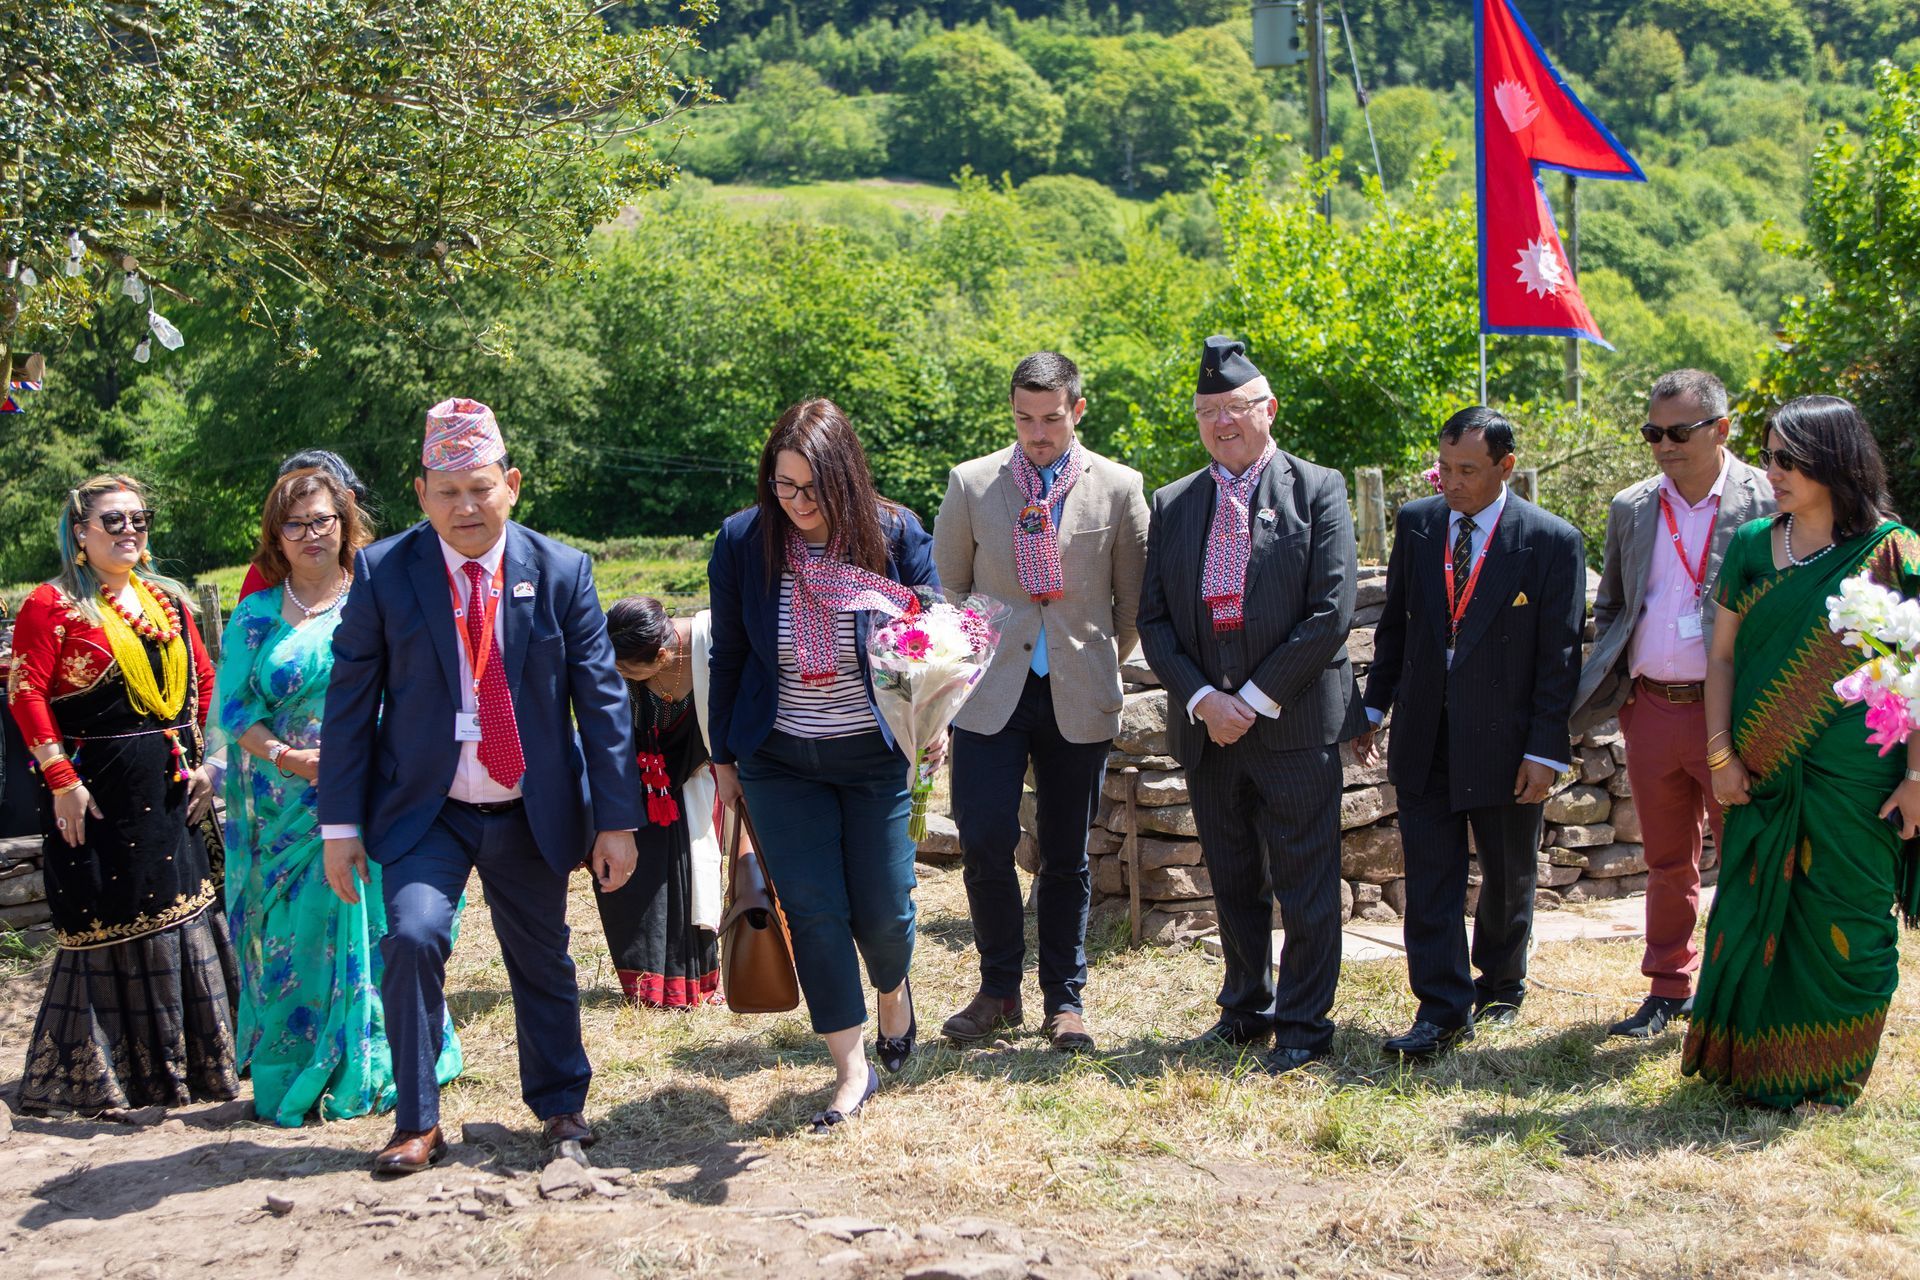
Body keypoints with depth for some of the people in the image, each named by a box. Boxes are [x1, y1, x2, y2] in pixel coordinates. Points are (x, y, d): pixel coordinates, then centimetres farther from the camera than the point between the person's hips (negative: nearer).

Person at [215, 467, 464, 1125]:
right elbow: (232, 708, 4)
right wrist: (288, 758, -12)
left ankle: (369, 1072, 12)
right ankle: (292, 1079, 14)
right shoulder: (255, 616, 9)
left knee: (368, 930, -1)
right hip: (286, 807, 2)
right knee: (294, 937, 3)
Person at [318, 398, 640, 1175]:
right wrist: (340, 821, -8)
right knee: (413, 936, -21)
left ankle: (561, 1108, 34)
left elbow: (602, 700, -2)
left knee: (543, 962, 12)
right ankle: (416, 1124, -4)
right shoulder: (383, 573, -6)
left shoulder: (562, 572, -4)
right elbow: (350, 701, -3)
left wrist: (616, 819, -5)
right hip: (425, 811, -1)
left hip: (532, 814, 1)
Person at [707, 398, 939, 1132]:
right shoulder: (741, 542, -6)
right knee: (812, 908, -3)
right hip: (779, 759, 1)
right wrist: (723, 756, 8)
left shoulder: (896, 535, -9)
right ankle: (852, 1070, 9)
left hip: (876, 754, 0)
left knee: (883, 907, 3)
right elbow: (728, 656, 4)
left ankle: (894, 989, 39)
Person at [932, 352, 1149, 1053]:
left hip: (1079, 698, 0)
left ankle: (1065, 1000, 20)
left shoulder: (1118, 487, 2)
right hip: (992, 694, 0)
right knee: (985, 843, -8)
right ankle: (999, 991, 11)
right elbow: (946, 587, 13)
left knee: (1067, 856, 7)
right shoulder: (970, 483, 2)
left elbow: (1134, 597, 11)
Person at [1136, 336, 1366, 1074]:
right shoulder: (1173, 504, 10)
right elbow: (1154, 620, 7)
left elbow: (1331, 613, -9)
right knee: (1233, 882, 14)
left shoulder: (1317, 491, -2)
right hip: (1207, 726, 4)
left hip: (1294, 724, -4)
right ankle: (1246, 1009, 28)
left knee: (1304, 885, 1)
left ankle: (1303, 1026, 11)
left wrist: (1255, 700, -12)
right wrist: (1202, 699, -8)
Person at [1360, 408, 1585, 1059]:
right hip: (1424, 737, 2)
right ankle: (1443, 1010, 3)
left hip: (1504, 742, -2)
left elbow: (1560, 657, -8)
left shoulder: (1553, 541, -9)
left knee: (1508, 877, 15)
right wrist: (1374, 706, 10)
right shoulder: (1415, 523, 3)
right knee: (1429, 876, -2)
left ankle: (1500, 984, 37)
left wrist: (1545, 750, -11)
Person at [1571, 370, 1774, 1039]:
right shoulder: (1631, 508, 9)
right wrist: (1608, 678, 7)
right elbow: (1609, 606, 18)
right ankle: (1669, 988, 27)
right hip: (1650, 710, 5)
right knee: (1667, 863, 15)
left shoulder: (1767, 502, -5)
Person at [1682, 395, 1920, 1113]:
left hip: (1853, 777, -4)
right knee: (1751, 913, 8)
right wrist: (1722, 753, 0)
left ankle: (1826, 1079, 18)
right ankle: (1747, 1062, 23)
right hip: (1762, 775, 4)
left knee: (1843, 925, 4)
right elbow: (1723, 655, 9)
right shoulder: (1752, 546, 7)